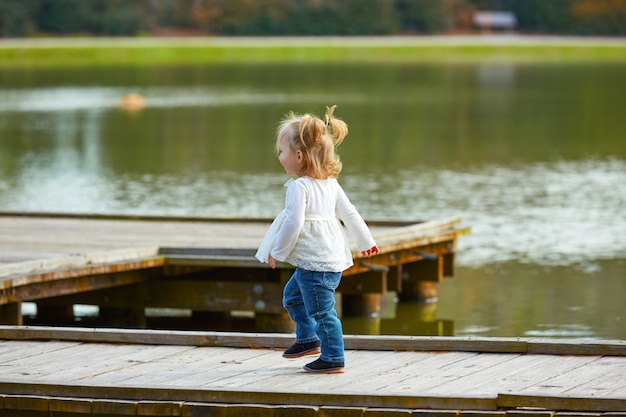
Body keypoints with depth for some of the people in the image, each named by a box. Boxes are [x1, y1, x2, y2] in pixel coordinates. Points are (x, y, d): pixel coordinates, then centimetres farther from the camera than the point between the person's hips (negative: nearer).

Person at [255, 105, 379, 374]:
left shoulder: (299, 187, -19)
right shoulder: (329, 183, 8)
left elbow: (293, 224, -24)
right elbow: (349, 213, 14)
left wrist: (277, 252, -12)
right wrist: (365, 241, 23)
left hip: (316, 264, -10)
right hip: (332, 258, 10)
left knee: (321, 311, -2)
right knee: (292, 295, 26)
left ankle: (333, 359, 4)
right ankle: (308, 339, 37)